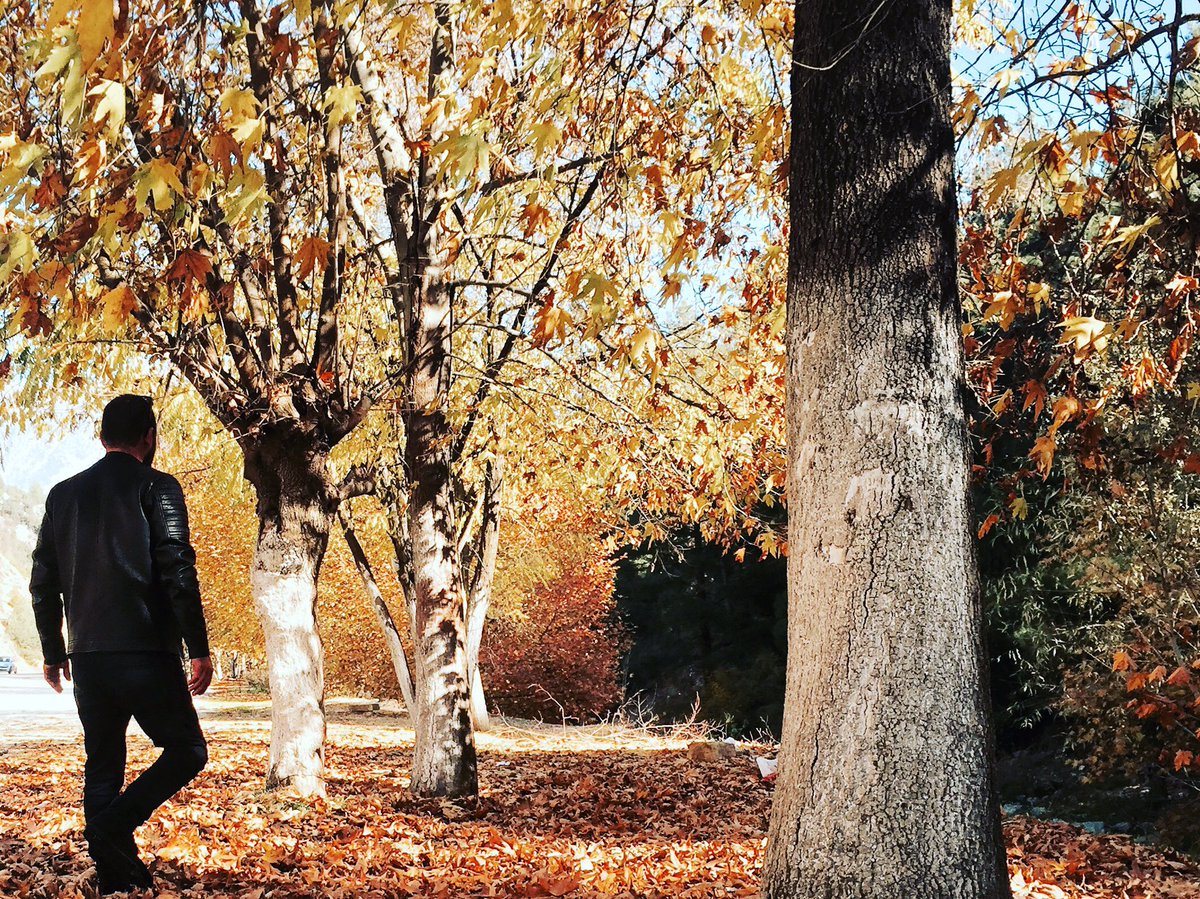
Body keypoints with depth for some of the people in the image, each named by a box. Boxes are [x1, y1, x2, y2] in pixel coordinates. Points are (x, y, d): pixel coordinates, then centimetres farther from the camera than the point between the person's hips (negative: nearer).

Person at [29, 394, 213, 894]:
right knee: (187, 751, 5)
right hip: (146, 654, -5)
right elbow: (178, 572, -12)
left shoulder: (63, 495, 13)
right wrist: (198, 648, -9)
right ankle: (114, 823, -15)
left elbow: (43, 584, 14)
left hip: (87, 657, 6)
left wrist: (53, 652, 22)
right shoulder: (156, 488, -3)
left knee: (102, 767, 13)